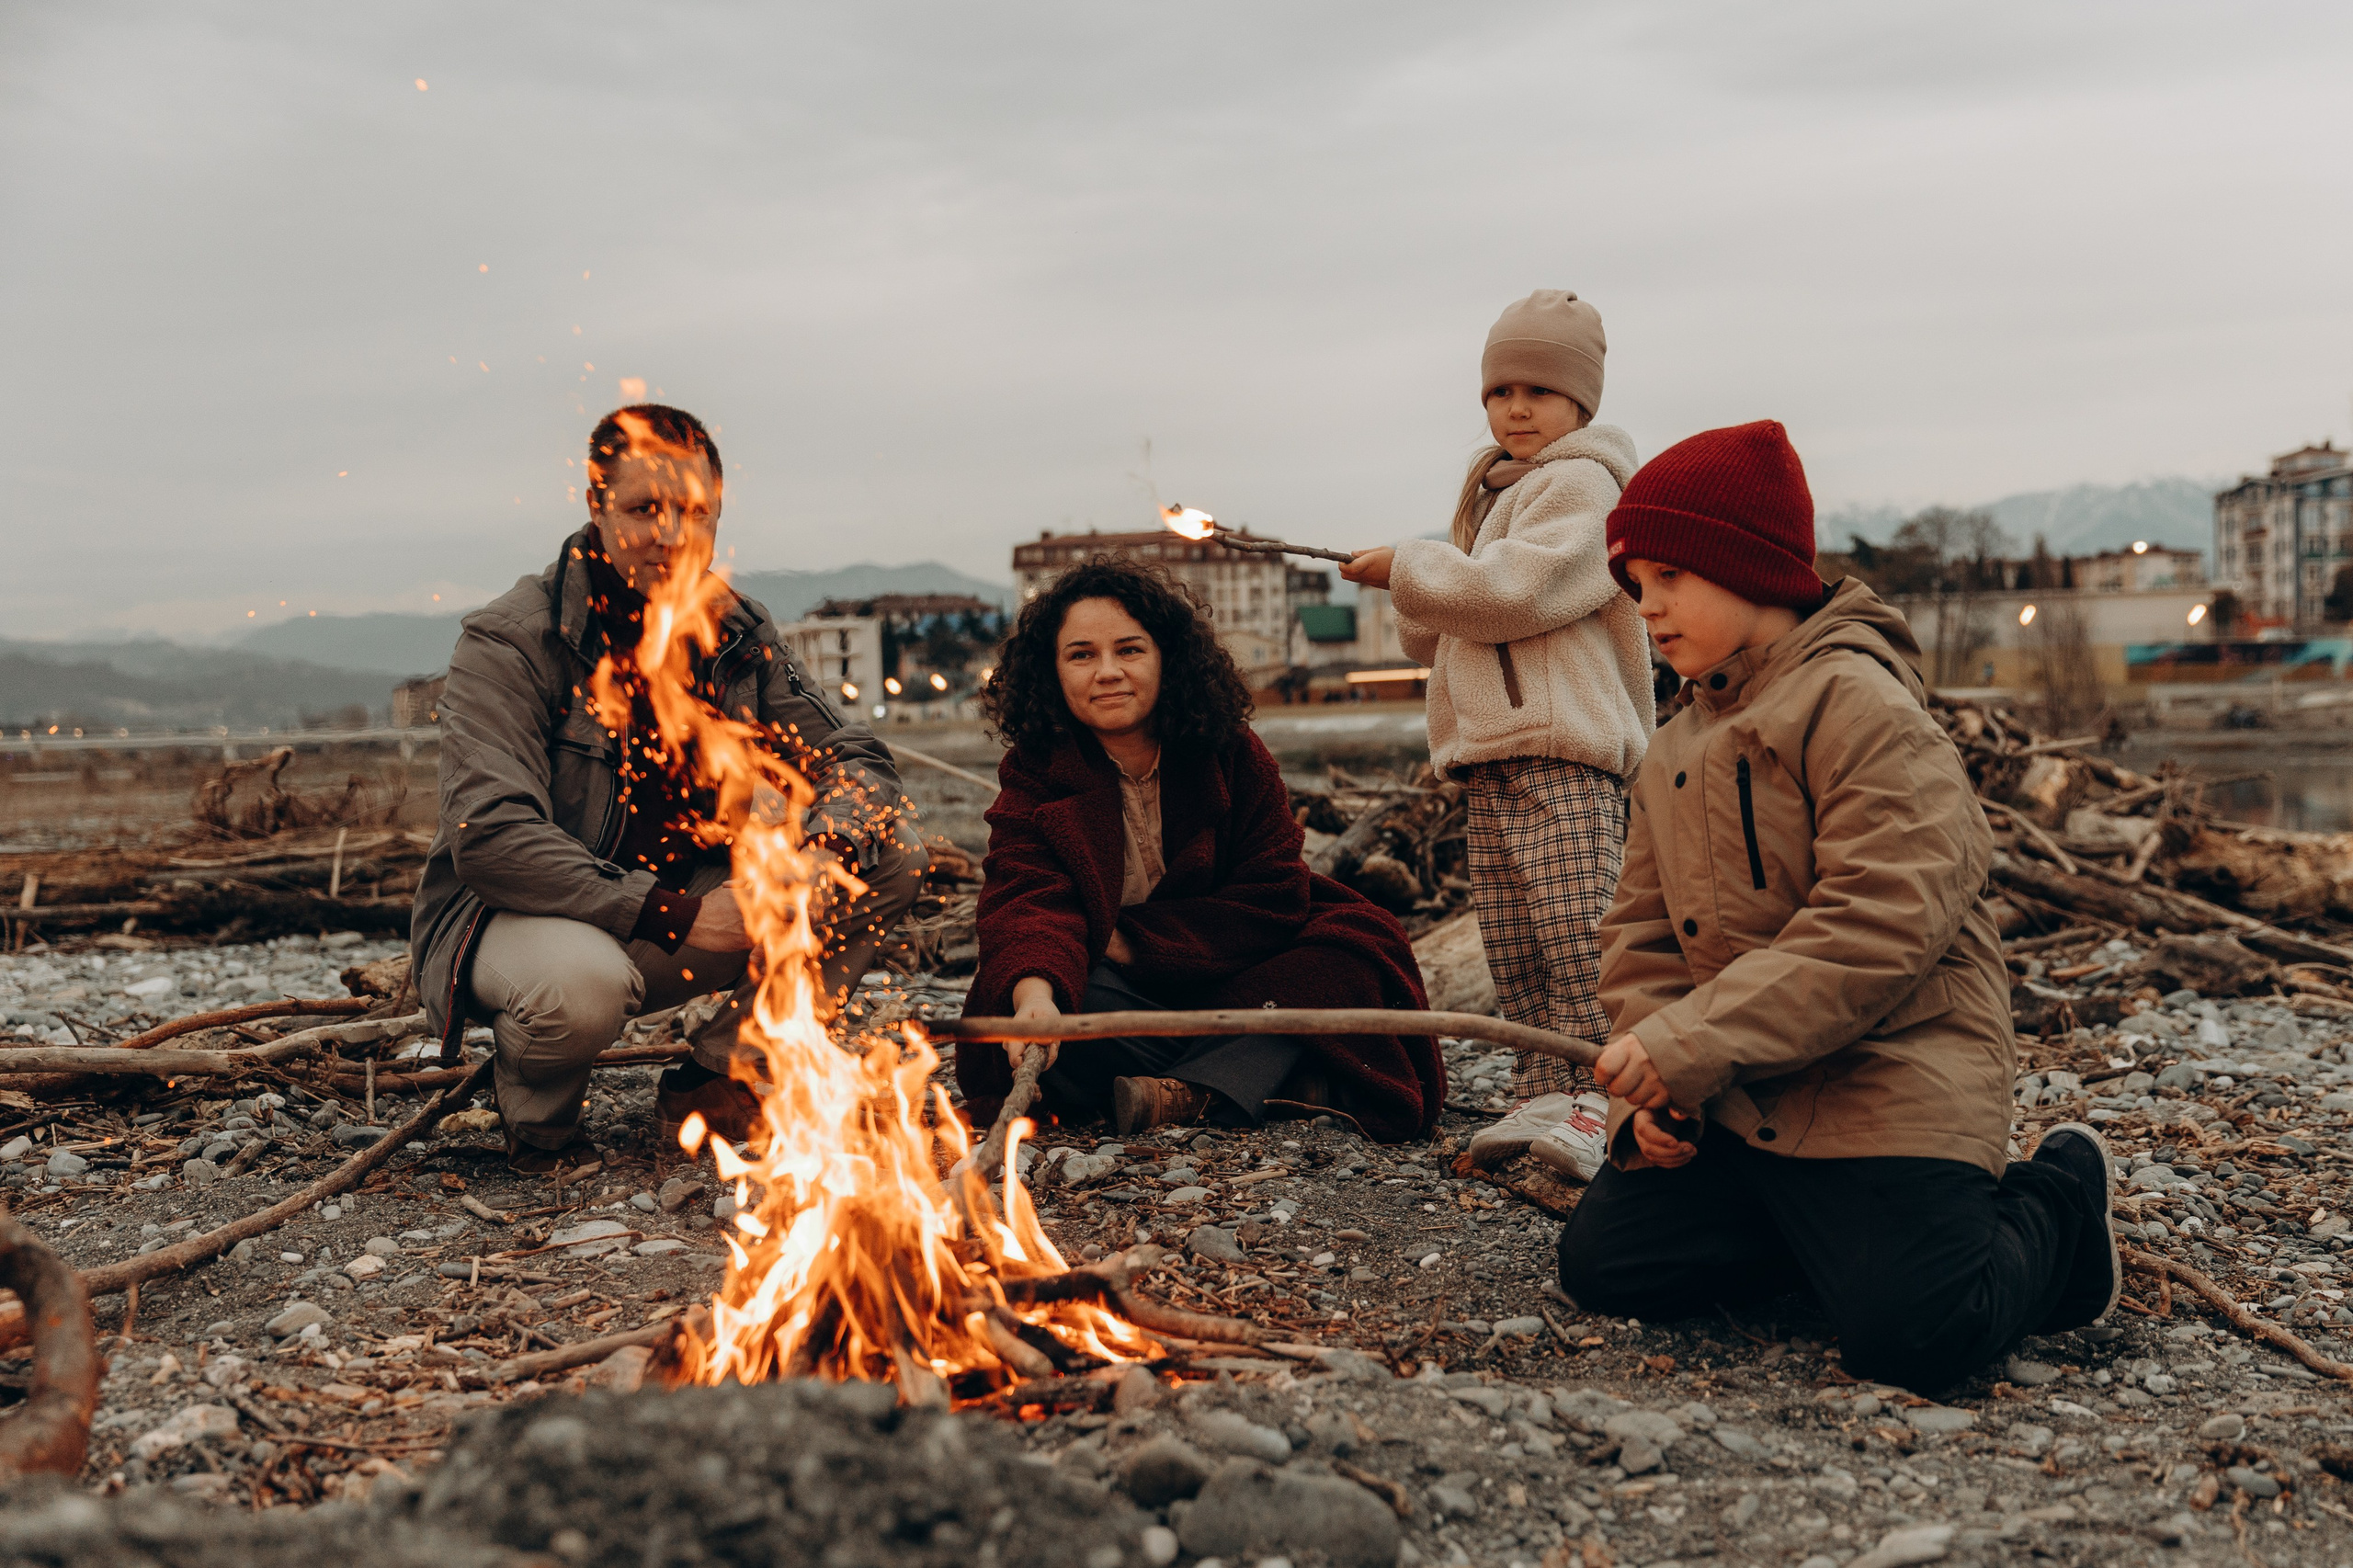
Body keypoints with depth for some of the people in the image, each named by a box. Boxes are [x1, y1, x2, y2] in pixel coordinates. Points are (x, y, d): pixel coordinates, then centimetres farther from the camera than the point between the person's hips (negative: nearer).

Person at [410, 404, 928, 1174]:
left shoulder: (738, 633, 2)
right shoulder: (508, 642, -16)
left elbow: (857, 762, 2)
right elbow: (490, 838, -26)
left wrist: (827, 851, -23)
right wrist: (676, 915, -31)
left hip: (689, 903, 6)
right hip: (515, 913, -6)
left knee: (891, 852, -10)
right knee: (579, 982, -42)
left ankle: (716, 1079, 0)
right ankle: (538, 1110, -2)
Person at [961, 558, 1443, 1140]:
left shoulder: (1231, 753, -3)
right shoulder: (1034, 775, -8)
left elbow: (1274, 896, -8)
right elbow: (1028, 904, -26)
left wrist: (1133, 940, -17)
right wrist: (1035, 995, -50)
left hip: (1233, 981, 2)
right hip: (1110, 993, -1)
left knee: (1358, 947, -22)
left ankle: (1192, 1093, -35)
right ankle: (1293, 1088, -30)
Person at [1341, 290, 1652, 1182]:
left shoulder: (1581, 483, -3)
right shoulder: (1493, 496, 26)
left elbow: (1515, 589, -18)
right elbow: (1436, 639, 26)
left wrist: (1410, 567, -8)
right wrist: (1416, 602, 4)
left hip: (1565, 749, -9)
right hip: (1489, 756, 9)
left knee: (1574, 926, -13)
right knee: (1510, 942, 6)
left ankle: (1590, 1103, -10)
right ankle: (1542, 1096, 11)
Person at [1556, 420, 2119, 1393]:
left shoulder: (1859, 703, -12)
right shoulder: (1674, 751, 16)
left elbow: (1881, 924, -23)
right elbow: (1642, 936, 15)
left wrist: (1692, 1044, -24)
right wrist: (1651, 1087, -4)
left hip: (1886, 1083, -7)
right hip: (1734, 1102, 8)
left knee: (1912, 1333, -22)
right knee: (1604, 1260, -5)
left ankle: (2051, 1207, 11)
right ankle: (1829, 1228, 14)